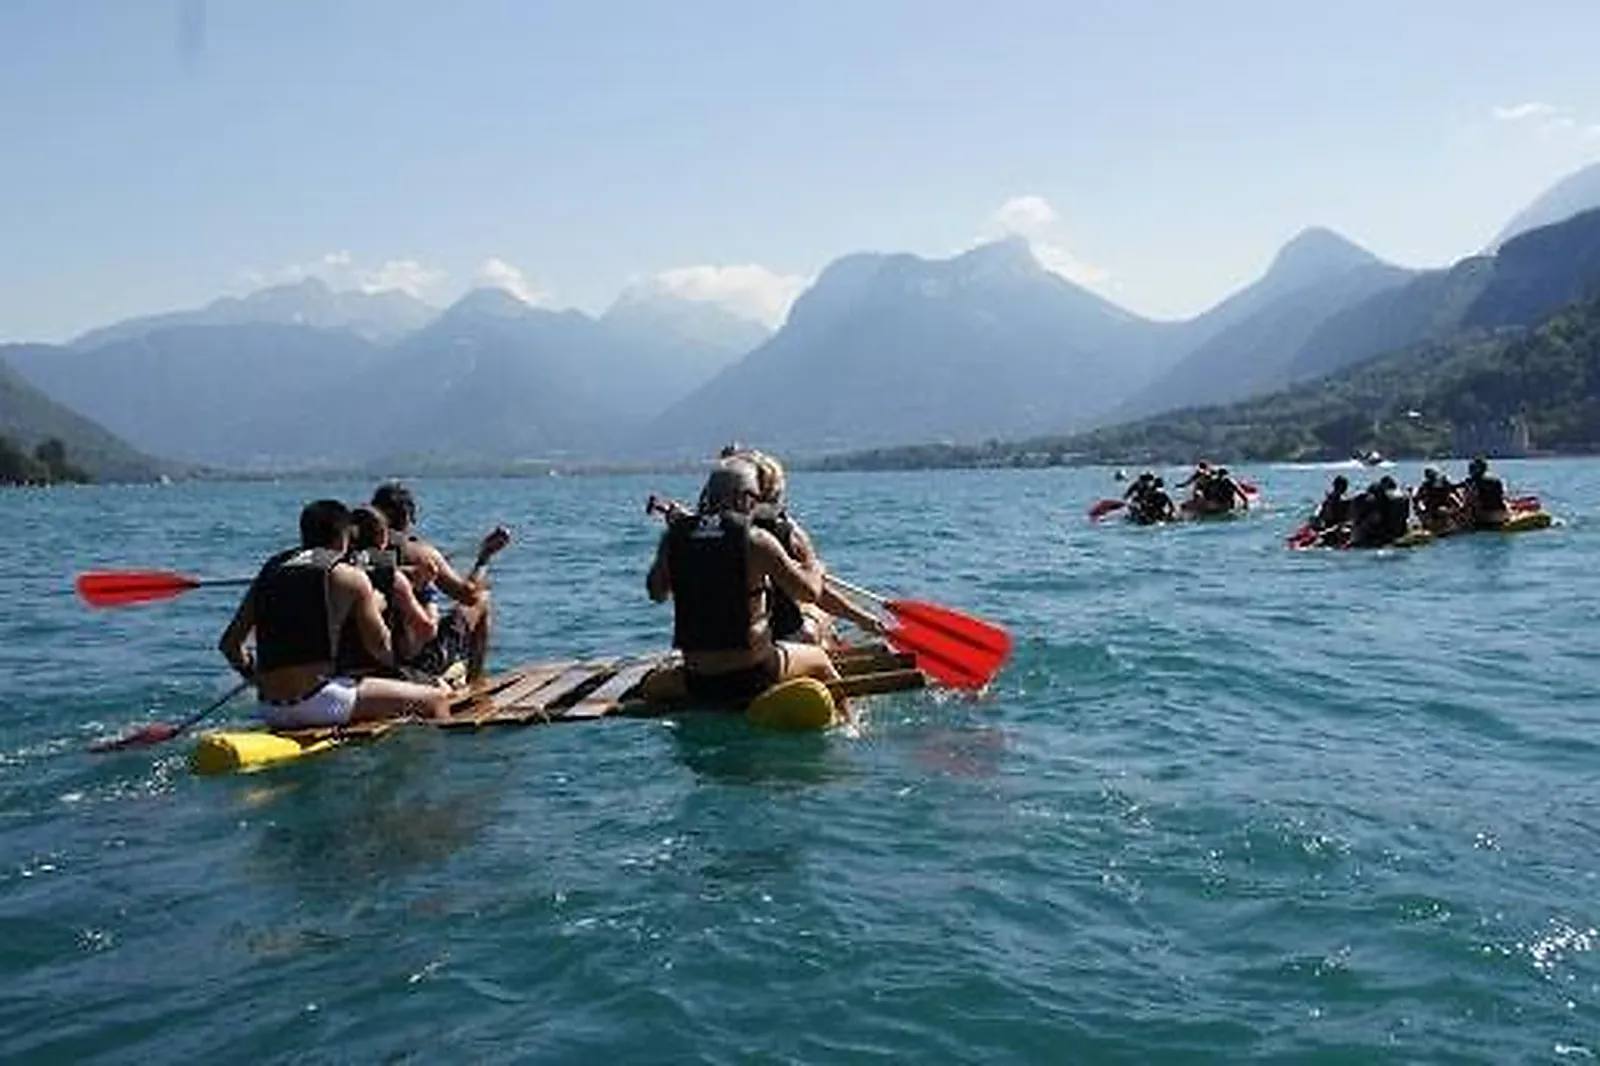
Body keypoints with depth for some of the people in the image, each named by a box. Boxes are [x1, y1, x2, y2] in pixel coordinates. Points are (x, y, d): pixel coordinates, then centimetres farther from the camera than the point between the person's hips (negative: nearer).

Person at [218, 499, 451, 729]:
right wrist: (376, 609, 20)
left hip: (270, 711, 7)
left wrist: (253, 675, 33)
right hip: (316, 701, -7)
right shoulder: (350, 576, -1)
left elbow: (228, 645, 15)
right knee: (436, 699, 1)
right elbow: (382, 650, 1)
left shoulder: (270, 570, 14)